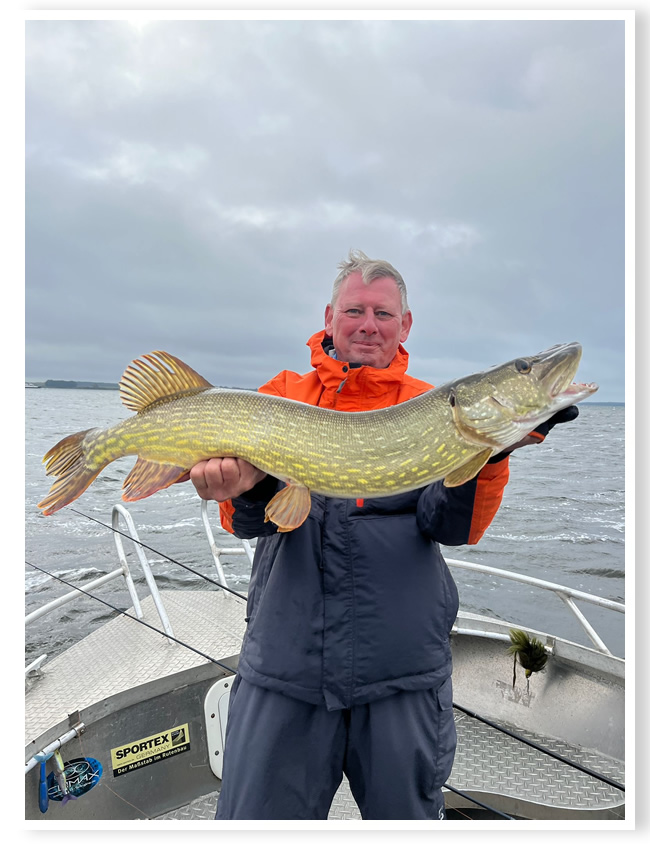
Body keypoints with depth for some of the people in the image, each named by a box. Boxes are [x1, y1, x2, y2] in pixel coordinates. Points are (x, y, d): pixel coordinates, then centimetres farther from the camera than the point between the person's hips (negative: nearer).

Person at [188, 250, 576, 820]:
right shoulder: (283, 395, 4)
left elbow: (452, 526, -8)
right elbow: (247, 521, -3)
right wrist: (247, 490, -26)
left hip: (403, 671, 0)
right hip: (283, 663, 1)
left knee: (406, 816, 19)